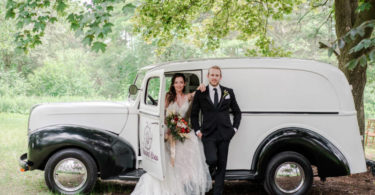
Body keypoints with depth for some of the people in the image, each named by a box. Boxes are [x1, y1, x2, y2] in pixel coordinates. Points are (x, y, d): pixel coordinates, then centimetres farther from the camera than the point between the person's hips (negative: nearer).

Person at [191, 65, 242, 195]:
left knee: (222, 165, 4)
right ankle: (211, 171, 16)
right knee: (212, 160, -20)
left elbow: (237, 112, 17)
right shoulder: (200, 94, 5)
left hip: (224, 134, 2)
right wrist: (197, 130, 2)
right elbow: (194, 114, 11)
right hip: (208, 134, -2)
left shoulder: (228, 92, 10)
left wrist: (234, 128, 7)